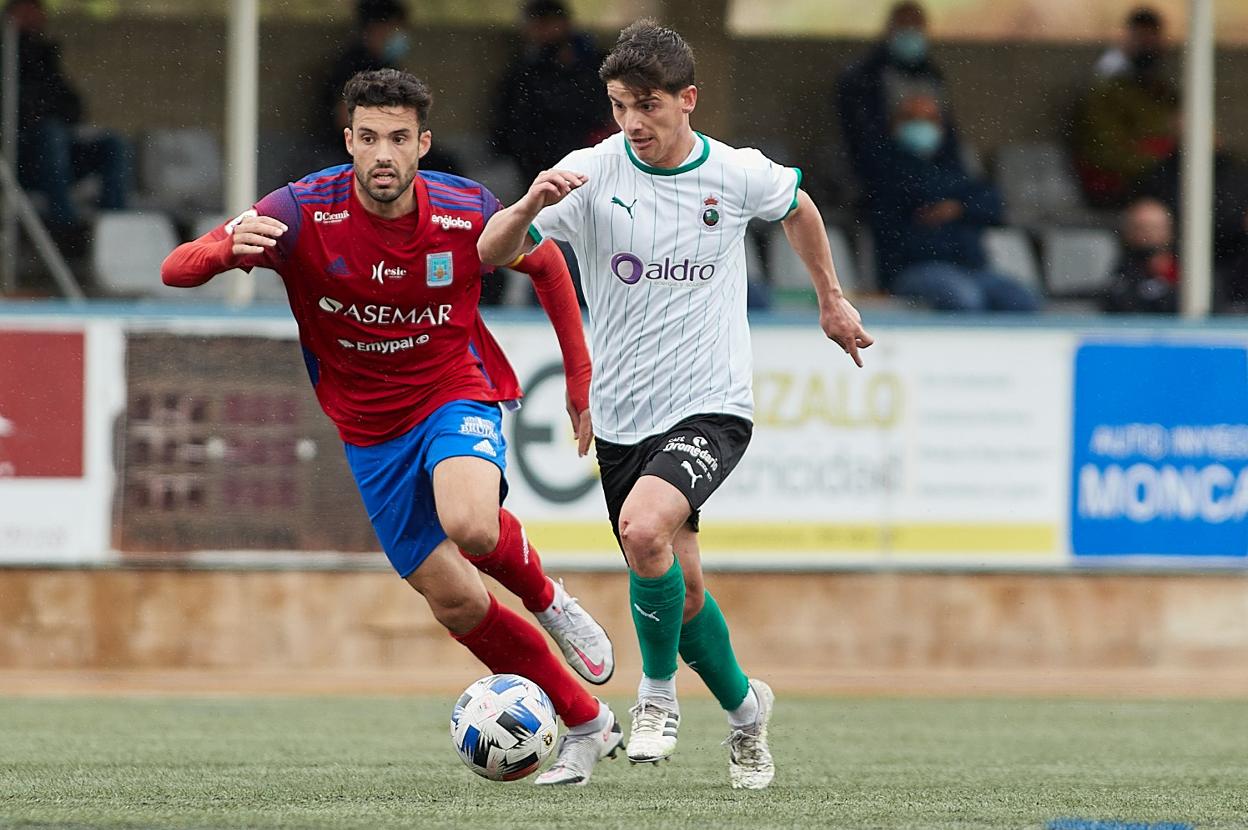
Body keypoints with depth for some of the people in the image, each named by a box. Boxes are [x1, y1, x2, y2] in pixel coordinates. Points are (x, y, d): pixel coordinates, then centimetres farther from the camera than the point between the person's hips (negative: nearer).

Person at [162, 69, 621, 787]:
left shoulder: (468, 212, -15)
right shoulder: (304, 212, -19)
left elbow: (546, 264, 7)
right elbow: (176, 272, -25)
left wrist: (580, 379, 7)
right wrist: (227, 247, -48)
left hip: (455, 397, -2)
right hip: (370, 431, 2)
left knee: (470, 525, -35)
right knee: (455, 603, 3)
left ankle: (548, 600, -1)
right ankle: (588, 726, 21)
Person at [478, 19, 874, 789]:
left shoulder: (739, 175, -6)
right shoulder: (592, 174, -9)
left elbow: (797, 205, 18)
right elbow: (491, 254, -17)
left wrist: (832, 299, 27)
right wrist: (530, 207, -37)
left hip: (711, 408, -3)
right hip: (622, 417, 3)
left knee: (644, 528, -29)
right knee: (679, 586, 11)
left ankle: (659, 691, -6)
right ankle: (743, 705, 39)